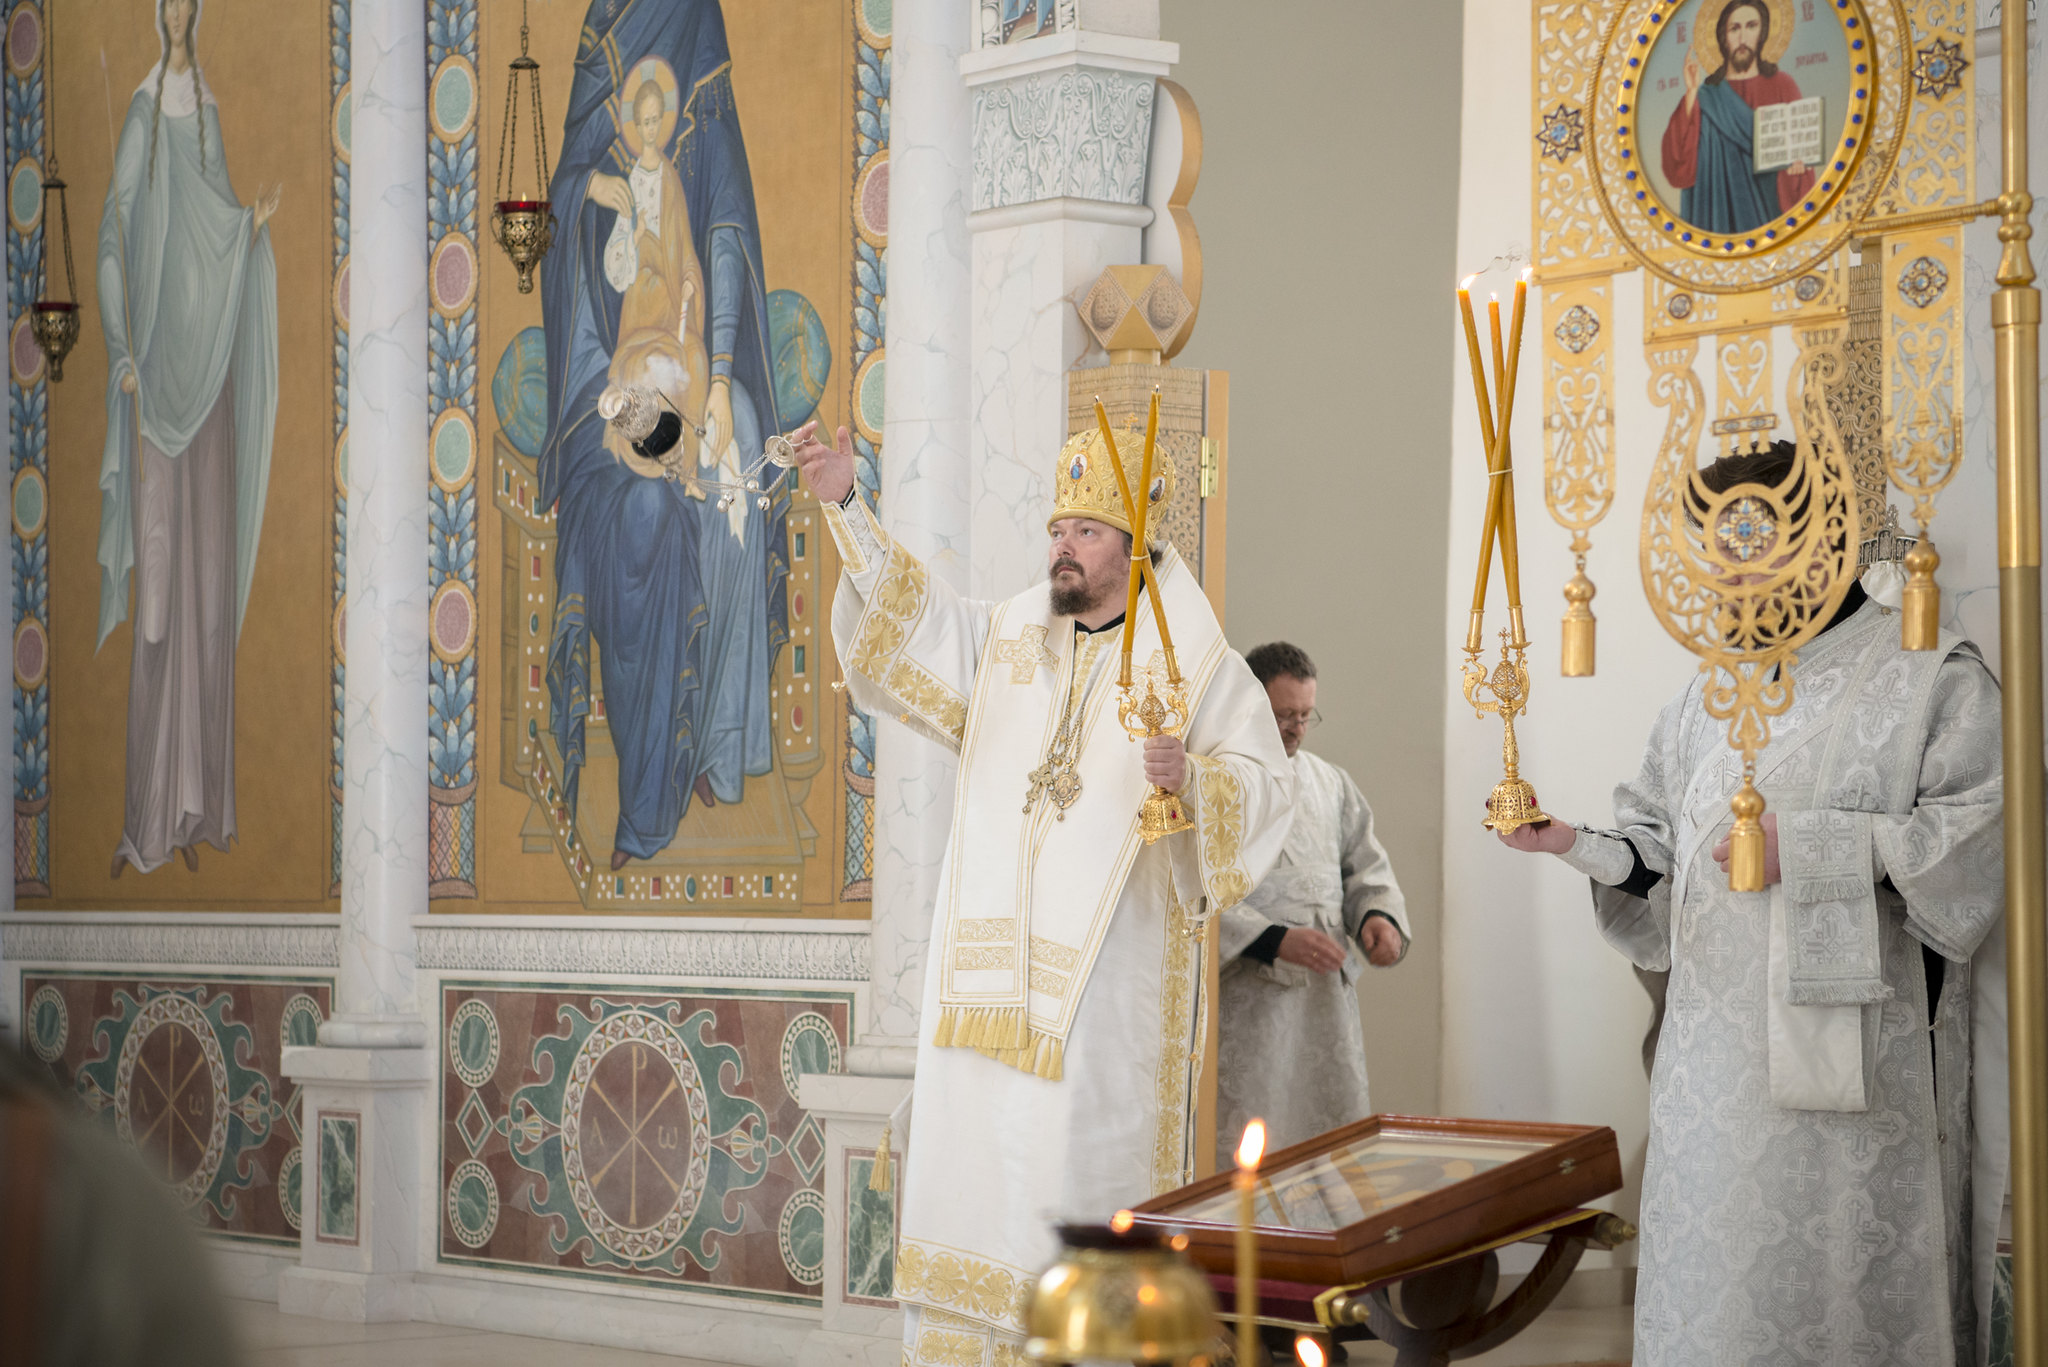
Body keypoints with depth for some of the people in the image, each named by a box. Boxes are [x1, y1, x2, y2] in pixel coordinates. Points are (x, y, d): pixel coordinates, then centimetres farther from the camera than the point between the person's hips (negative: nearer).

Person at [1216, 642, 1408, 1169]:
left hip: (1327, 996, 6)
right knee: (1242, 1160, -9)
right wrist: (1274, 941, -23)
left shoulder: (1329, 782, 15)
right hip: (1245, 1003, -6)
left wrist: (1378, 914, -2)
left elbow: (1365, 864, 20)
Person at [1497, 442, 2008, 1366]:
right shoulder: (1711, 695, 19)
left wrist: (1807, 845, -14)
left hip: (1847, 1063, -5)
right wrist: (1574, 841, -4)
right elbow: (1655, 854, 16)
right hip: (1717, 1068, 5)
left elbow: (1981, 841, -10)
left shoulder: (1929, 676, 0)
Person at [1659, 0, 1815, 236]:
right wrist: (1691, 94, -11)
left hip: (1768, 206, 0)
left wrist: (1797, 162, -19)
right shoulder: (1705, 95, 7)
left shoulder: (1781, 86, 6)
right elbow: (1679, 163, -6)